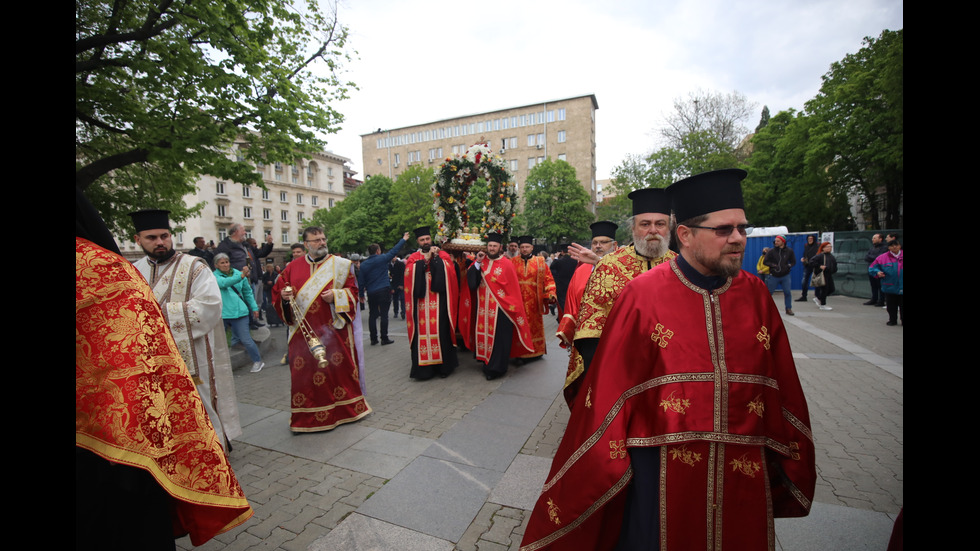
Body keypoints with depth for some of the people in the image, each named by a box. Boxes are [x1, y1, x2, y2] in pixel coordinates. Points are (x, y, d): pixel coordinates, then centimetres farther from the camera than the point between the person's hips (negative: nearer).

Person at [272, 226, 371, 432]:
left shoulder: (340, 264, 4)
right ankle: (306, 416, 19)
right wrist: (284, 296, -9)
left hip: (334, 329, -1)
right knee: (304, 372, 3)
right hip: (303, 332, 2)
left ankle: (344, 408, 23)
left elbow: (353, 291, 2)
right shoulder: (293, 267, 9)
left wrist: (336, 295, -15)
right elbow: (277, 291, 13)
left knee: (339, 367, 4)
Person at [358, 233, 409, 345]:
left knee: (372, 315, 10)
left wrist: (361, 294, 14)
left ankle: (373, 339, 14)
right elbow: (394, 250, 4)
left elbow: (361, 281, 5)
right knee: (384, 315, 1)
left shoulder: (363, 264, 4)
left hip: (371, 293, 3)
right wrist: (403, 239, 14)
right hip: (384, 291, -3)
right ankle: (384, 338, 4)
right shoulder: (382, 259, -4)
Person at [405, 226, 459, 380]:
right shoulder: (413, 258, 13)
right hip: (421, 301, 1)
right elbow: (410, 274, -6)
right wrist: (426, 259, -7)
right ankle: (423, 367, 7)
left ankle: (443, 366, 11)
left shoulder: (442, 254, 11)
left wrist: (435, 257, -6)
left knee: (441, 331, -1)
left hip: (439, 302, -1)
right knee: (422, 331, -1)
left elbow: (449, 271, -6)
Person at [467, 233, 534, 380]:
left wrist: (514, 306, -9)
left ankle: (496, 368, 15)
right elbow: (470, 279, -3)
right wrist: (478, 263, -12)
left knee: (498, 336, 2)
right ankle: (487, 363, 26)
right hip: (483, 307, 4)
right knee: (485, 334, 10)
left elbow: (513, 288, -6)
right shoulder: (481, 262, 7)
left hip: (500, 308, -4)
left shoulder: (506, 264, -6)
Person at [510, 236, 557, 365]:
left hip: (534, 301, 0)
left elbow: (548, 279, 2)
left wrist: (550, 294, -8)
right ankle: (521, 353, 12)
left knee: (534, 325, 9)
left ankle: (535, 352, 22)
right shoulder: (513, 262, 5)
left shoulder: (540, 262, 4)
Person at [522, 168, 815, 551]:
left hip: (744, 476, 4)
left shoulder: (756, 296, -2)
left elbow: (785, 393, 6)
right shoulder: (642, 296, -15)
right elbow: (609, 391, -12)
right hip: (661, 477, -4)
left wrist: (793, 472, 11)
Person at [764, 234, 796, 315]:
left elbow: (793, 262, 10)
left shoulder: (789, 251, 1)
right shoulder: (771, 251, -6)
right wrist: (773, 265, -17)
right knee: (769, 292, 2)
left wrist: (788, 266, -10)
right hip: (773, 276, -2)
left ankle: (788, 309, 13)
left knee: (788, 292, -1)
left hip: (785, 276, 2)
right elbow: (765, 262, -3)